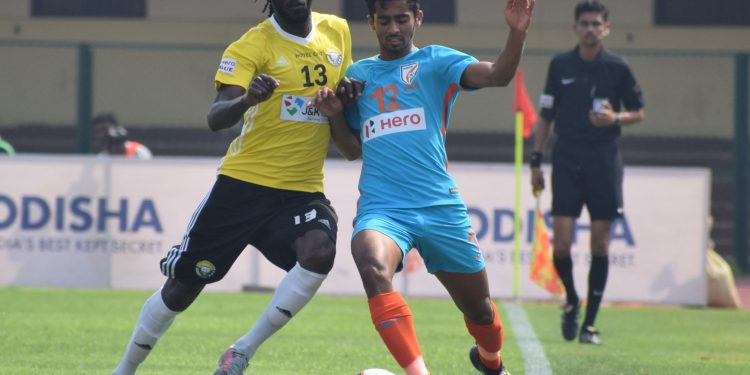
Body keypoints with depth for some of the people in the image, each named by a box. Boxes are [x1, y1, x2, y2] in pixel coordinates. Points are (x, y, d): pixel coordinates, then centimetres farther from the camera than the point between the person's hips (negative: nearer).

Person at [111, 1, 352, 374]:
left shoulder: (337, 32, 6)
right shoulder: (252, 45, -10)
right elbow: (215, 118, -19)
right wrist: (247, 100, -41)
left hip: (303, 190, 3)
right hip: (244, 185, -3)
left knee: (320, 252, -28)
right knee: (182, 286, 4)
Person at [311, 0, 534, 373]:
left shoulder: (435, 61, 5)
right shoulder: (358, 74, 16)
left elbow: (497, 75, -13)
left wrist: (516, 32, -30)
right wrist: (334, 114, 6)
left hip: (439, 206, -1)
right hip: (381, 207, 1)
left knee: (479, 310, 11)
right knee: (373, 269, -33)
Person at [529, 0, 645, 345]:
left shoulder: (617, 68, 1)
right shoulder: (560, 65, 6)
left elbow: (638, 112, 9)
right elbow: (546, 116, 12)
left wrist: (615, 118, -12)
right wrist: (536, 161, 7)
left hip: (604, 161, -1)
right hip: (566, 160, 1)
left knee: (600, 243, 0)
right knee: (561, 242, -9)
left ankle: (590, 322, 8)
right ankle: (571, 300, 19)